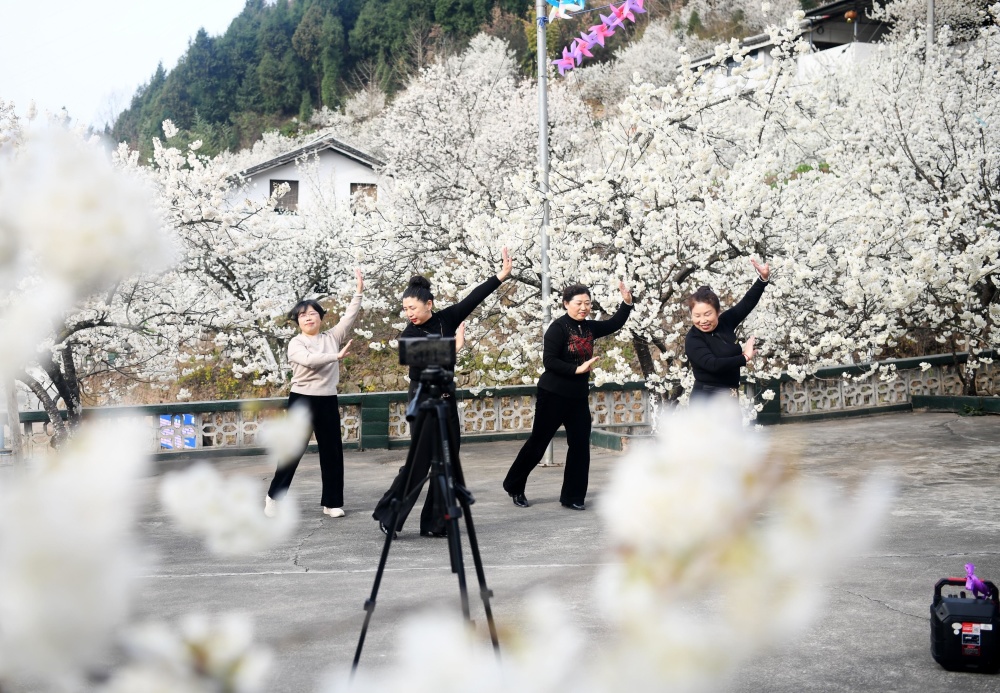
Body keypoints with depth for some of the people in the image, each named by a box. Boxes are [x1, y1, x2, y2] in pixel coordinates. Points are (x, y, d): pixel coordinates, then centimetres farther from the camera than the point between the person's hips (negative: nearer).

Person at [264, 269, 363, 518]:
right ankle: (274, 495, 13)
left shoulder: (332, 337, 7)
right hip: (302, 400, -4)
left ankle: (332, 502, 12)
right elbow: (309, 360, -22)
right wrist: (337, 356, -27)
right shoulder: (295, 344, -3)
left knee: (332, 451, 5)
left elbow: (349, 317, -2)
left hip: (328, 401, 4)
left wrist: (359, 291, -11)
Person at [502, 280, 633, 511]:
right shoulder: (558, 328, -14)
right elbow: (549, 361, -20)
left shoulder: (589, 327, 6)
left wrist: (627, 301, 4)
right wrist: (577, 369, -24)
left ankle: (572, 496, 12)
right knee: (538, 442, 3)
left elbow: (614, 324, 17)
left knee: (580, 445, 3)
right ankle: (514, 486, 20)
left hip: (579, 396, 6)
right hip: (553, 395, -6)